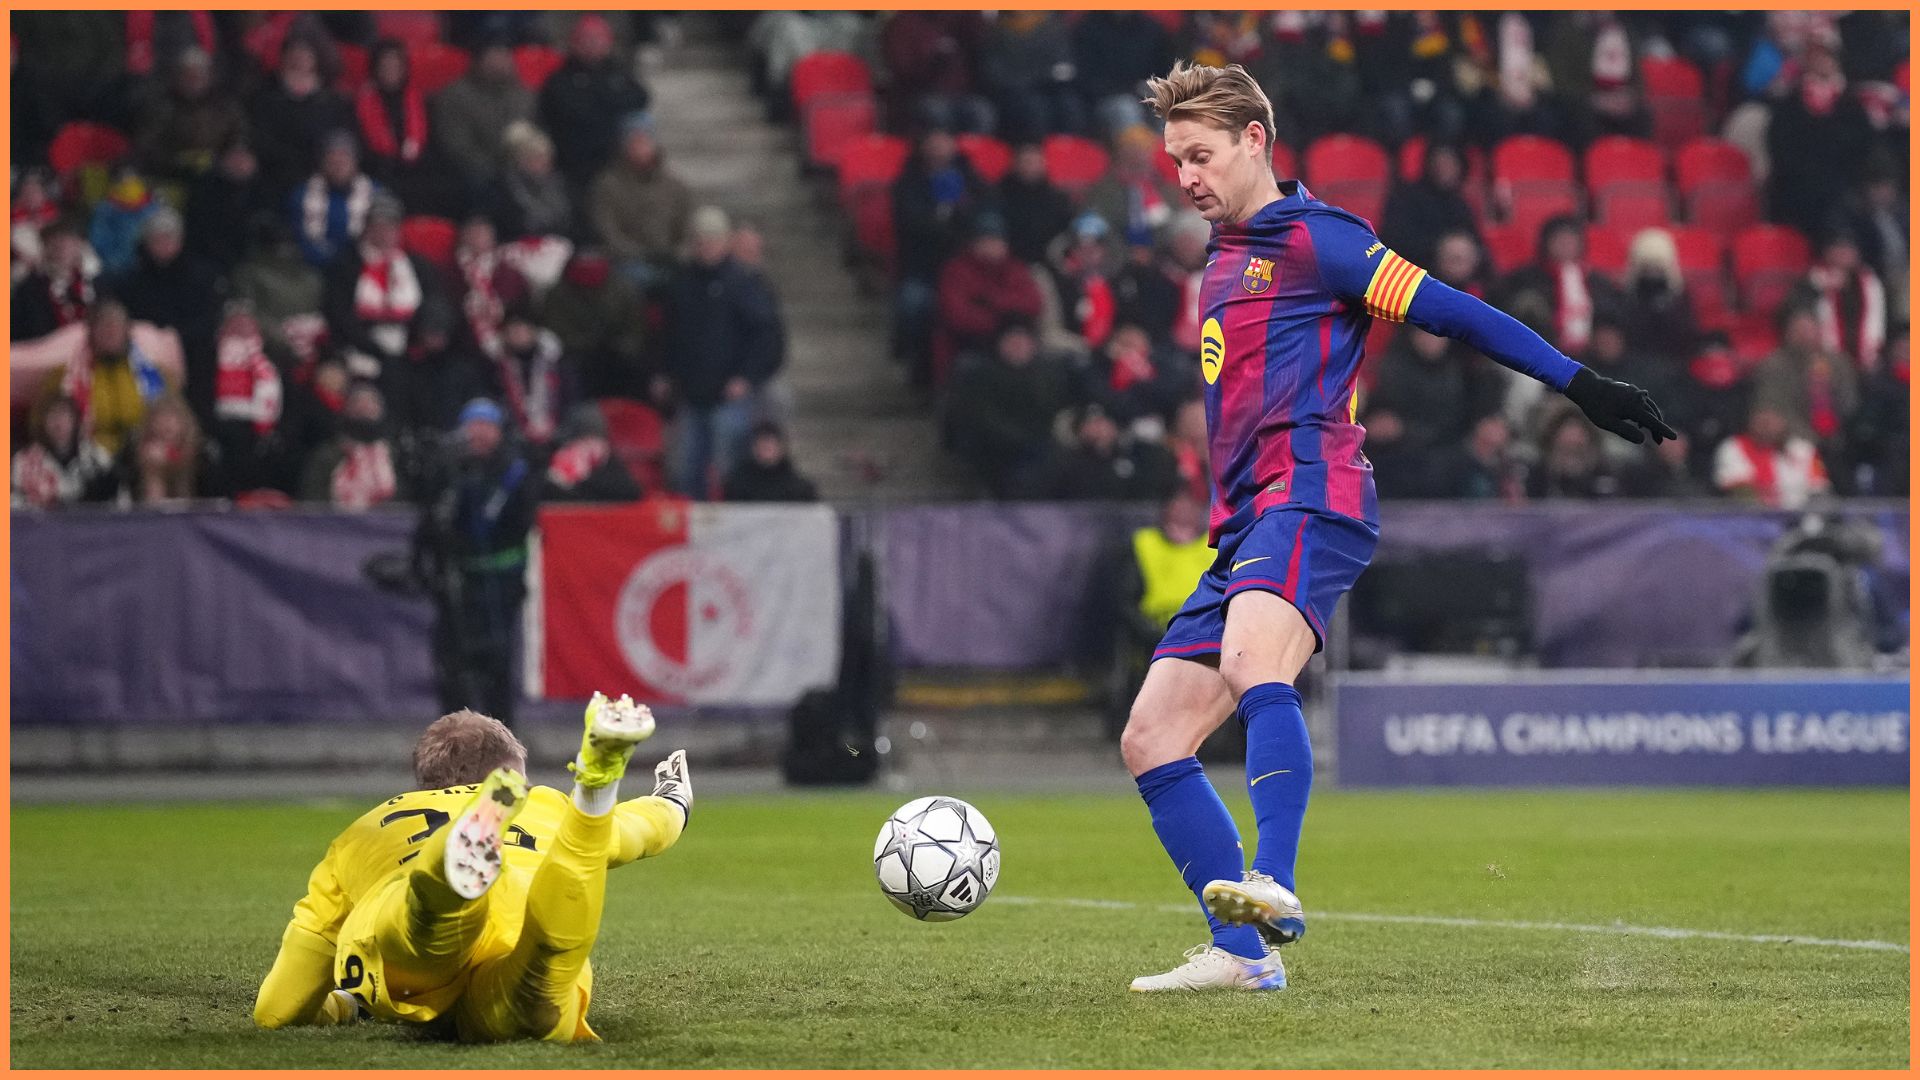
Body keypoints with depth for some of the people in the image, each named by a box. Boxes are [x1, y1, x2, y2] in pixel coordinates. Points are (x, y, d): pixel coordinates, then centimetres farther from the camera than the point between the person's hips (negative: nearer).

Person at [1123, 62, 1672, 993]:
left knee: (1252, 666, -36)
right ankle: (1242, 954, -1)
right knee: (1149, 740, 0)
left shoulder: (1309, 237, 0)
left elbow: (1449, 313, -4)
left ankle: (1274, 892, -51)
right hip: (1245, 529, 9)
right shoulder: (1223, 261, 26)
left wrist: (1581, 385, -7)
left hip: (1308, 500, -9)